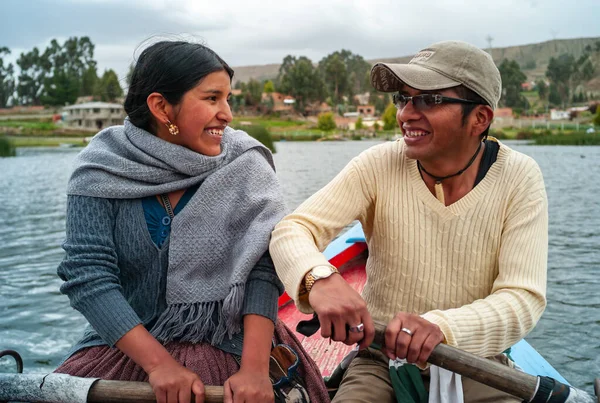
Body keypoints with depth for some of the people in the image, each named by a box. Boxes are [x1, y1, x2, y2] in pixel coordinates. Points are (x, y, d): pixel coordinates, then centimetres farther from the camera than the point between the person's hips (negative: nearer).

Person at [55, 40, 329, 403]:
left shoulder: (244, 166, -7)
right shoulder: (101, 172, -6)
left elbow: (262, 268, -12)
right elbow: (88, 277, -12)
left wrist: (255, 368, -23)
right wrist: (158, 362, -21)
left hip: (226, 345, -1)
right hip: (126, 344, 2)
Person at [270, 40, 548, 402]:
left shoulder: (519, 178, -10)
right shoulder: (379, 166, -9)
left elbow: (523, 299, -16)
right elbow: (292, 230, -15)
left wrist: (441, 328, -35)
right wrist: (320, 278, -38)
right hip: (381, 362, 0)